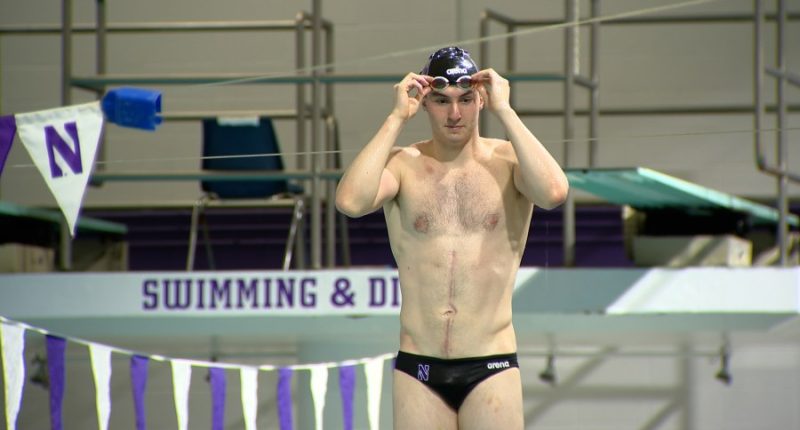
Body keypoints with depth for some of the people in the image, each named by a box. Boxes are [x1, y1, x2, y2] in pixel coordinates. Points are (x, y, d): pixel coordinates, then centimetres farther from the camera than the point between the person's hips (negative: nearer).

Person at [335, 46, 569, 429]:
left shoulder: (507, 161, 1)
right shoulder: (403, 164, 3)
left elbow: (553, 192, -21)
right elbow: (350, 201, -17)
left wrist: (504, 111, -13)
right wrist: (397, 118, -11)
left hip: (491, 368, -1)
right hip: (418, 369, 1)